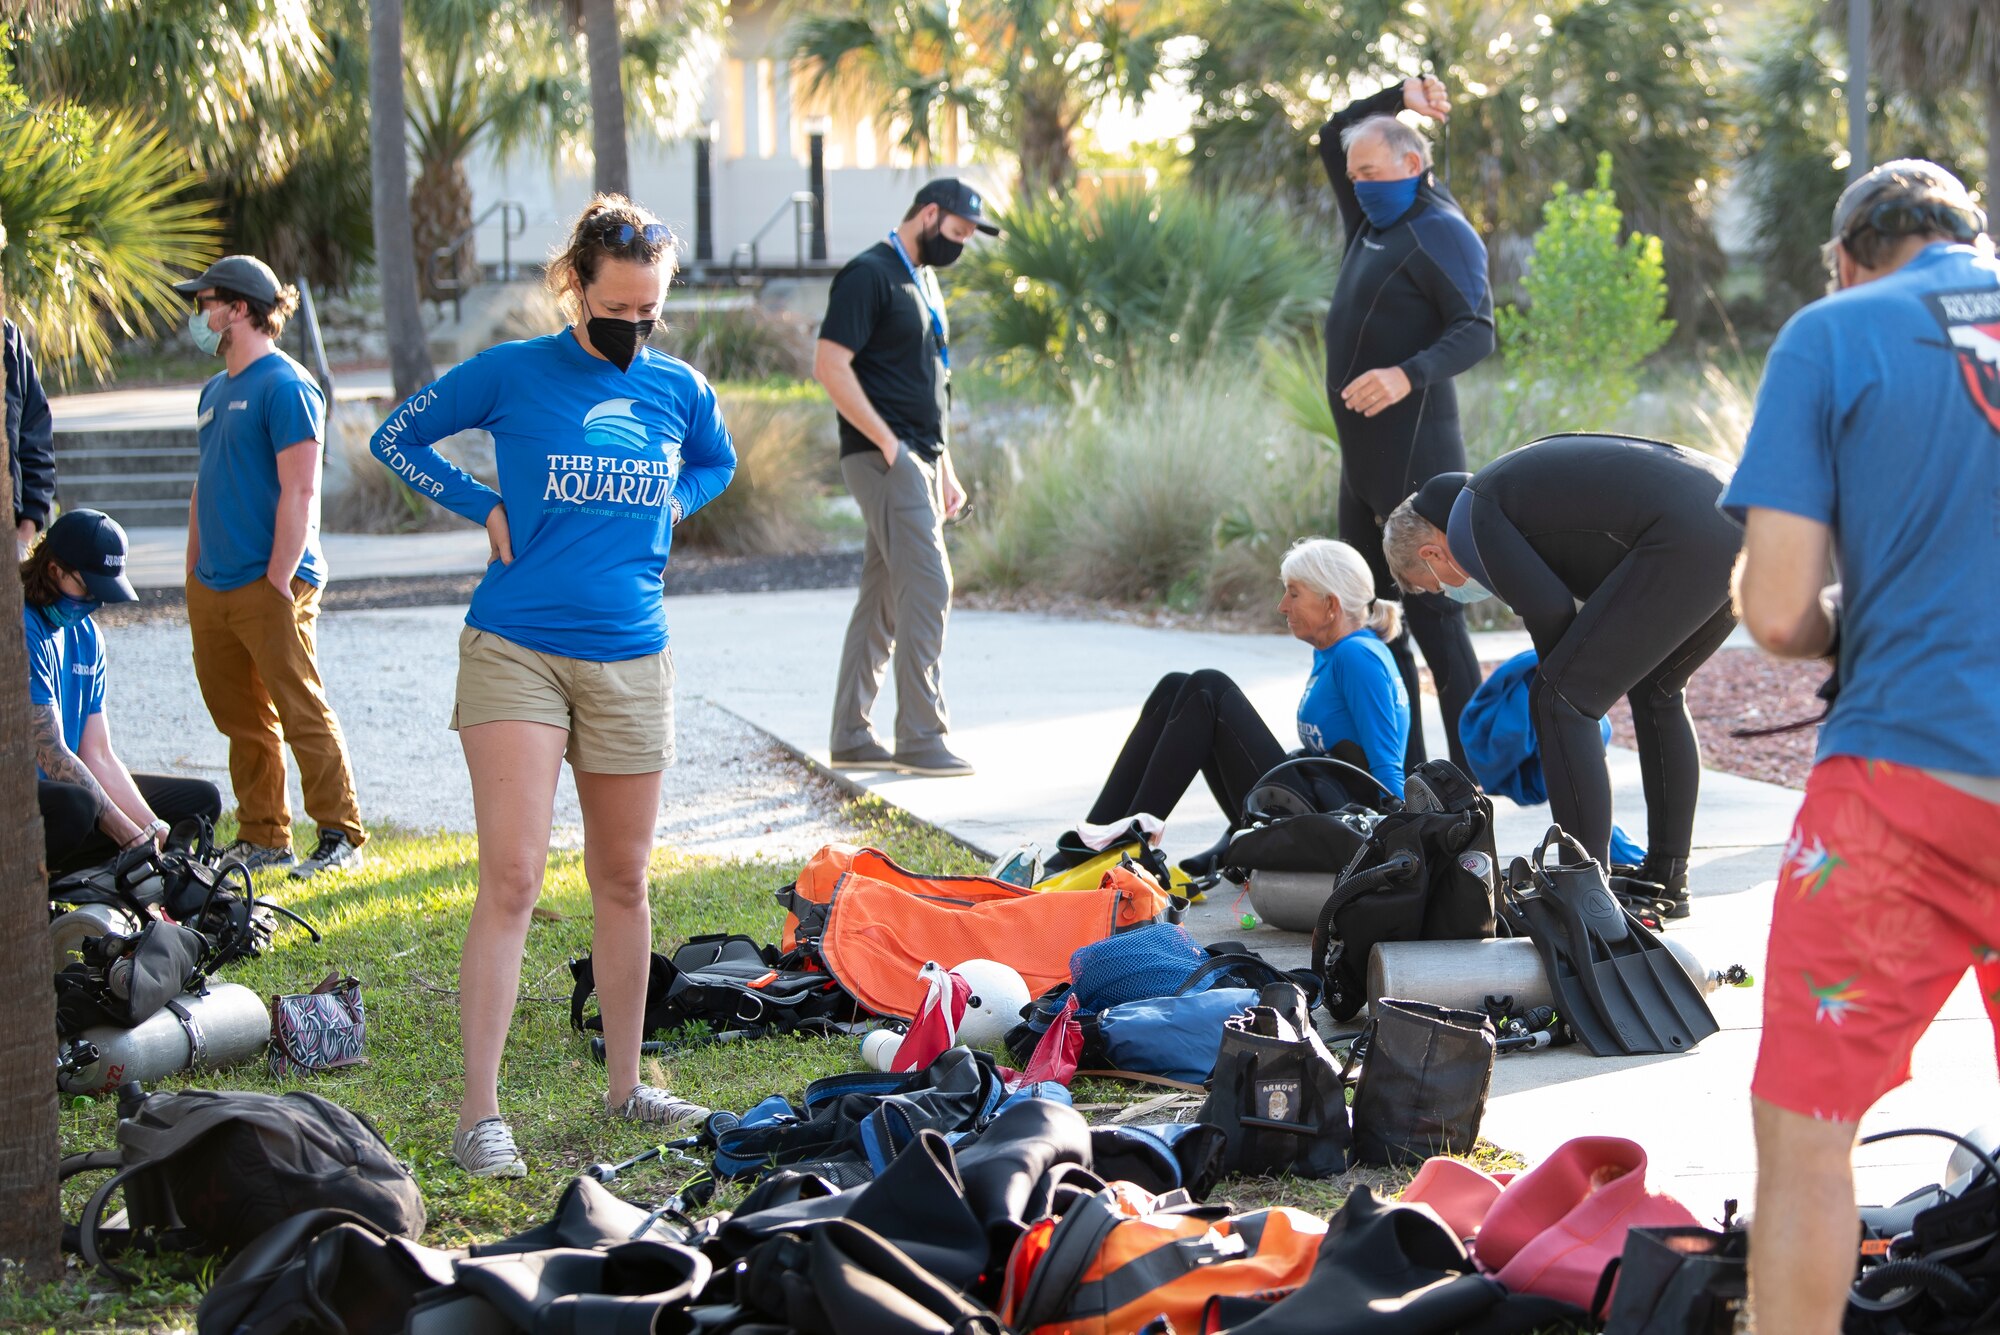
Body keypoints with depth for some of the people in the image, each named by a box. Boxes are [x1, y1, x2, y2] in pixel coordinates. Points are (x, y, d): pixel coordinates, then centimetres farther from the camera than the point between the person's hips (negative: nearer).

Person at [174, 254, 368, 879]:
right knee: (242, 720, 12)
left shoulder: (285, 386, -10)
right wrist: (193, 575, 16)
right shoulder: (216, 390, 17)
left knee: (302, 714, -6)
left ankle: (341, 837, -1)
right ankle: (262, 838, 20)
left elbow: (299, 493, -16)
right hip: (214, 588, 9)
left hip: (269, 586, -9)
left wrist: (280, 582, -19)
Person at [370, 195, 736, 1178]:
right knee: (511, 879, -12)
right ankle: (479, 1115, -10)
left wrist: (669, 506, 9)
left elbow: (716, 464, 29)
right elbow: (397, 439, 7)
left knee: (623, 882, 11)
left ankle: (625, 1086, 25)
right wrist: (487, 508, -2)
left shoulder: (679, 389, 7)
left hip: (630, 659, 4)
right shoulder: (511, 374, -4)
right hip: (514, 653, -4)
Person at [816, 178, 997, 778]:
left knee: (883, 599, 10)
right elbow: (830, 364, -17)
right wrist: (887, 443, -18)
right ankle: (922, 740, -9)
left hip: (920, 461, 9)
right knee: (927, 586, -12)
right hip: (886, 459, -9)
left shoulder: (925, 282, 20)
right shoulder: (870, 274, -10)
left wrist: (945, 473, 20)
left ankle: (851, 738, 14)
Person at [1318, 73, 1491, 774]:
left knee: (1430, 608, -11)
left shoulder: (1441, 232, -9)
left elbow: (1476, 331, -18)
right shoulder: (1374, 222, 17)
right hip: (1362, 455, 9)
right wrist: (1399, 99, 15)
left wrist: (1409, 374, -33)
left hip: (1414, 454, -9)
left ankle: (1470, 773, -11)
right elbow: (1331, 139, 29)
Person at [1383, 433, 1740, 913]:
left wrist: (1559, 683, 18)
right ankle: (1665, 883, 31)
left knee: (1561, 701, -1)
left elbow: (1550, 609, -1)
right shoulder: (1513, 480, 32)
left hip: (1685, 542, -10)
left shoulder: (1468, 519, 4)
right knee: (1657, 691, 28)